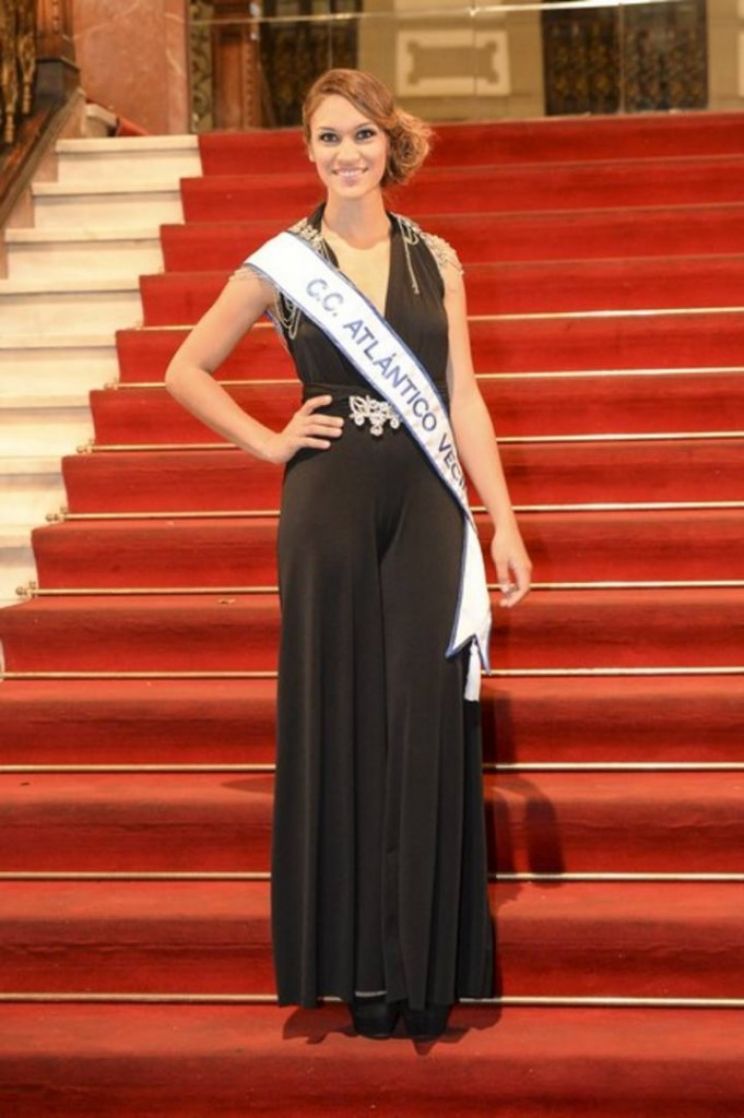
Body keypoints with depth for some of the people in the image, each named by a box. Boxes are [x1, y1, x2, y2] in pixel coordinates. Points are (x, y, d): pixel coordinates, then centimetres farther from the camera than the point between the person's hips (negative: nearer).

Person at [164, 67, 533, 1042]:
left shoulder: (435, 258, 8)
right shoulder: (283, 261, 3)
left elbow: (463, 397, 6)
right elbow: (186, 371, 10)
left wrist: (503, 521, 1)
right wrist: (271, 443, 1)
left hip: (426, 506, 2)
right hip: (330, 506, -1)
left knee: (426, 724, 1)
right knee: (341, 723, 3)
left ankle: (425, 962, 12)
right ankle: (358, 963, 13)